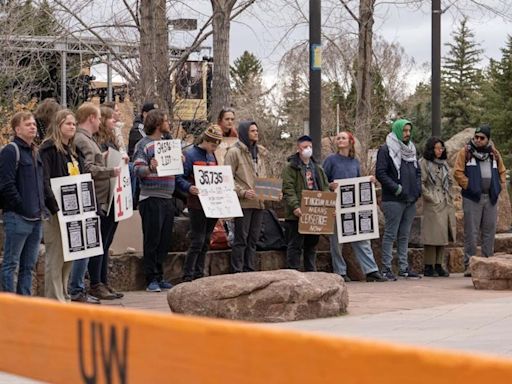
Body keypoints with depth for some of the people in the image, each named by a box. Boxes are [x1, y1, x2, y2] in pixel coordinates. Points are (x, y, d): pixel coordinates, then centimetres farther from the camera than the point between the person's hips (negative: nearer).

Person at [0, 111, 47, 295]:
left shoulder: (35, 153, 17)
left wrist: (42, 208, 11)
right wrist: (24, 208, -15)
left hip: (36, 218, 8)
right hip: (17, 218, -8)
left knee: (28, 266, 12)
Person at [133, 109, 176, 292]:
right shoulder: (144, 144, -5)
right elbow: (137, 170, -14)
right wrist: (150, 168, -32)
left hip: (167, 198, 7)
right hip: (151, 198, -7)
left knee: (164, 241, 9)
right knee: (152, 240, -4)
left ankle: (159, 277, 17)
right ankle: (151, 279, 1)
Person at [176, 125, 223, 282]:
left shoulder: (212, 156, 16)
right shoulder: (190, 154, -7)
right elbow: (179, 178, -13)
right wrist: (189, 187, -30)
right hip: (197, 205, -7)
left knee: (206, 241, 9)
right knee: (197, 241, -9)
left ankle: (199, 274, 15)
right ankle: (187, 276, -5)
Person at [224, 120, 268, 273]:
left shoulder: (260, 152, 17)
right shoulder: (234, 152, -6)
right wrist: (243, 192, -20)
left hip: (259, 202, 7)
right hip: (243, 203, -7)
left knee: (253, 240, 11)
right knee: (241, 239, -4)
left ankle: (250, 271, 17)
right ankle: (237, 272, 0)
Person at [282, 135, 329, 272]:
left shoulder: (317, 168, 18)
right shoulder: (291, 168, -3)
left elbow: (325, 188, 16)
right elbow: (288, 189, -12)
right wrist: (295, 206, -24)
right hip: (297, 214, -6)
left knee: (312, 245, 12)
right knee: (295, 246, -3)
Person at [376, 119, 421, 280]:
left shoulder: (410, 149, 17)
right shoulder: (386, 150, -6)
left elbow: (418, 171, 24)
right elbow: (380, 173, -12)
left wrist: (418, 187, 6)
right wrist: (397, 188, -18)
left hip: (411, 200, 7)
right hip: (393, 200, -7)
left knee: (404, 235, 11)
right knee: (390, 234, -5)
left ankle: (404, 267, 15)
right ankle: (386, 268, -3)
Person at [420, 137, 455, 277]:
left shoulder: (444, 163, 17)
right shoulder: (424, 163, -4)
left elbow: (450, 181, 22)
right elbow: (421, 183, -11)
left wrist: (449, 196, 11)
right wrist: (430, 197, -13)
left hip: (446, 204, 7)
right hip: (432, 204, -7)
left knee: (443, 234, 6)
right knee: (433, 234, -8)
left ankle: (438, 265, 12)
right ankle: (428, 267, -4)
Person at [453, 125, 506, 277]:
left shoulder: (494, 154, 13)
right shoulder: (465, 152, 0)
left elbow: (502, 171, 21)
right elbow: (458, 172, -6)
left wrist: (500, 186, 8)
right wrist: (468, 186, -11)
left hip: (491, 198, 5)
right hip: (472, 198, -4)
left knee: (489, 232, 7)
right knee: (471, 232, -5)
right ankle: (469, 265, -3)